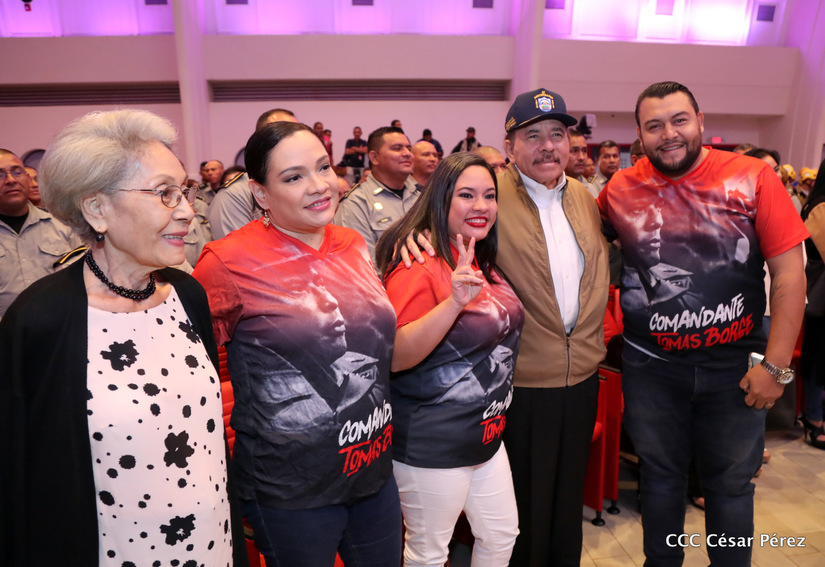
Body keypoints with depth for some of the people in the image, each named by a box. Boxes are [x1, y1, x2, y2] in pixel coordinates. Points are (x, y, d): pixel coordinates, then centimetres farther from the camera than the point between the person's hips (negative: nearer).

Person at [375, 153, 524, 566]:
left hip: (485, 433, 8)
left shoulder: (484, 264, 5)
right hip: (431, 444, -8)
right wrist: (454, 302, -36)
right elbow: (394, 358, -27)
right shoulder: (421, 265, -20)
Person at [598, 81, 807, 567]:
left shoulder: (753, 178, -8)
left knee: (731, 483, 15)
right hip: (650, 365, 1)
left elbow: (790, 274, -9)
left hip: (735, 364, -1)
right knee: (660, 476, 18)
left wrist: (776, 364, -11)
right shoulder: (620, 190, -4)